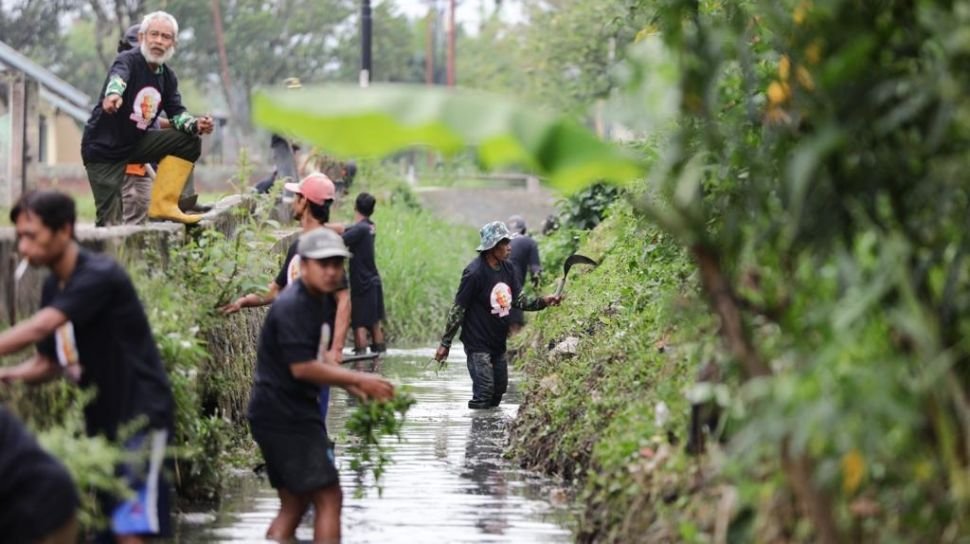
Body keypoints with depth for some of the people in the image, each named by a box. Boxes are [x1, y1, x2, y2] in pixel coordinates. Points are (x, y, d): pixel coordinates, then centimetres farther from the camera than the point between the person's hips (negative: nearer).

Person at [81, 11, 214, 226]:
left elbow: (177, 113, 6)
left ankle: (162, 205, -5)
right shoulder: (129, 61, -18)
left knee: (188, 141, -5)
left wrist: (195, 125, -18)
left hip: (134, 143, 7)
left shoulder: (167, 77, 4)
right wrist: (113, 94, -65)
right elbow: (118, 76, -40)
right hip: (102, 148, -7)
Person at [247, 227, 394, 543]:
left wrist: (350, 386, 10)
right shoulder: (293, 307, -18)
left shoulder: (320, 302, 14)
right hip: (285, 417, -10)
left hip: (295, 413, 10)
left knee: (294, 504, 14)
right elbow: (302, 367, -24)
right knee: (328, 497, -9)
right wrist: (358, 380, -20)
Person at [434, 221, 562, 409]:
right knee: (484, 391, -12)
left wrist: (543, 301, -11)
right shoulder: (475, 272, -19)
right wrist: (445, 343, -12)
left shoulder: (507, 269, 3)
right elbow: (458, 309, -15)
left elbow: (519, 300, 8)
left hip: (498, 343, 8)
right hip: (478, 342, -8)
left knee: (499, 389, 13)